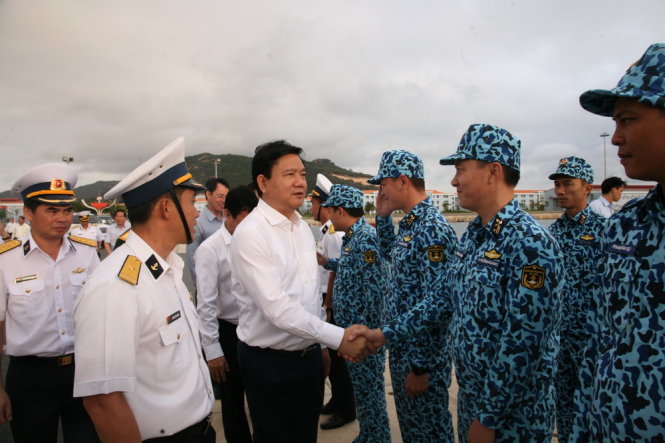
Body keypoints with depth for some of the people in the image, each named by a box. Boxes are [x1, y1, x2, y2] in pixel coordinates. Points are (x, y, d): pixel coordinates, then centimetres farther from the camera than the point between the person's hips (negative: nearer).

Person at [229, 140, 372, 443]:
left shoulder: (303, 228, 5)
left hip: (309, 355, 7)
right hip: (270, 363, -7)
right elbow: (277, 307, -27)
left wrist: (321, 343, 15)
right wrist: (339, 338, -26)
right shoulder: (251, 233, -20)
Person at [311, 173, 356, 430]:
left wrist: (327, 306, -17)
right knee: (329, 351, 19)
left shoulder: (333, 233, -19)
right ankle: (337, 399, 35)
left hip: (332, 302, -9)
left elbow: (336, 272, -21)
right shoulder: (325, 230, 11)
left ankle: (346, 410, 18)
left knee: (335, 354, 2)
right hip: (324, 298, 9)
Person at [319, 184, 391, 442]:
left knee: (368, 390, 6)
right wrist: (327, 262, 16)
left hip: (364, 331, -9)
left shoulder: (365, 238, -21)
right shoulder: (353, 237, 8)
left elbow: (375, 290, -24)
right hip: (352, 327, 9)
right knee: (361, 387, 21)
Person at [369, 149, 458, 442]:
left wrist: (422, 366, -21)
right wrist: (382, 215, 11)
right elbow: (390, 254, 27)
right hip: (401, 346, 9)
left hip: (423, 353, -9)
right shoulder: (407, 224, 5)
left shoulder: (433, 230, -24)